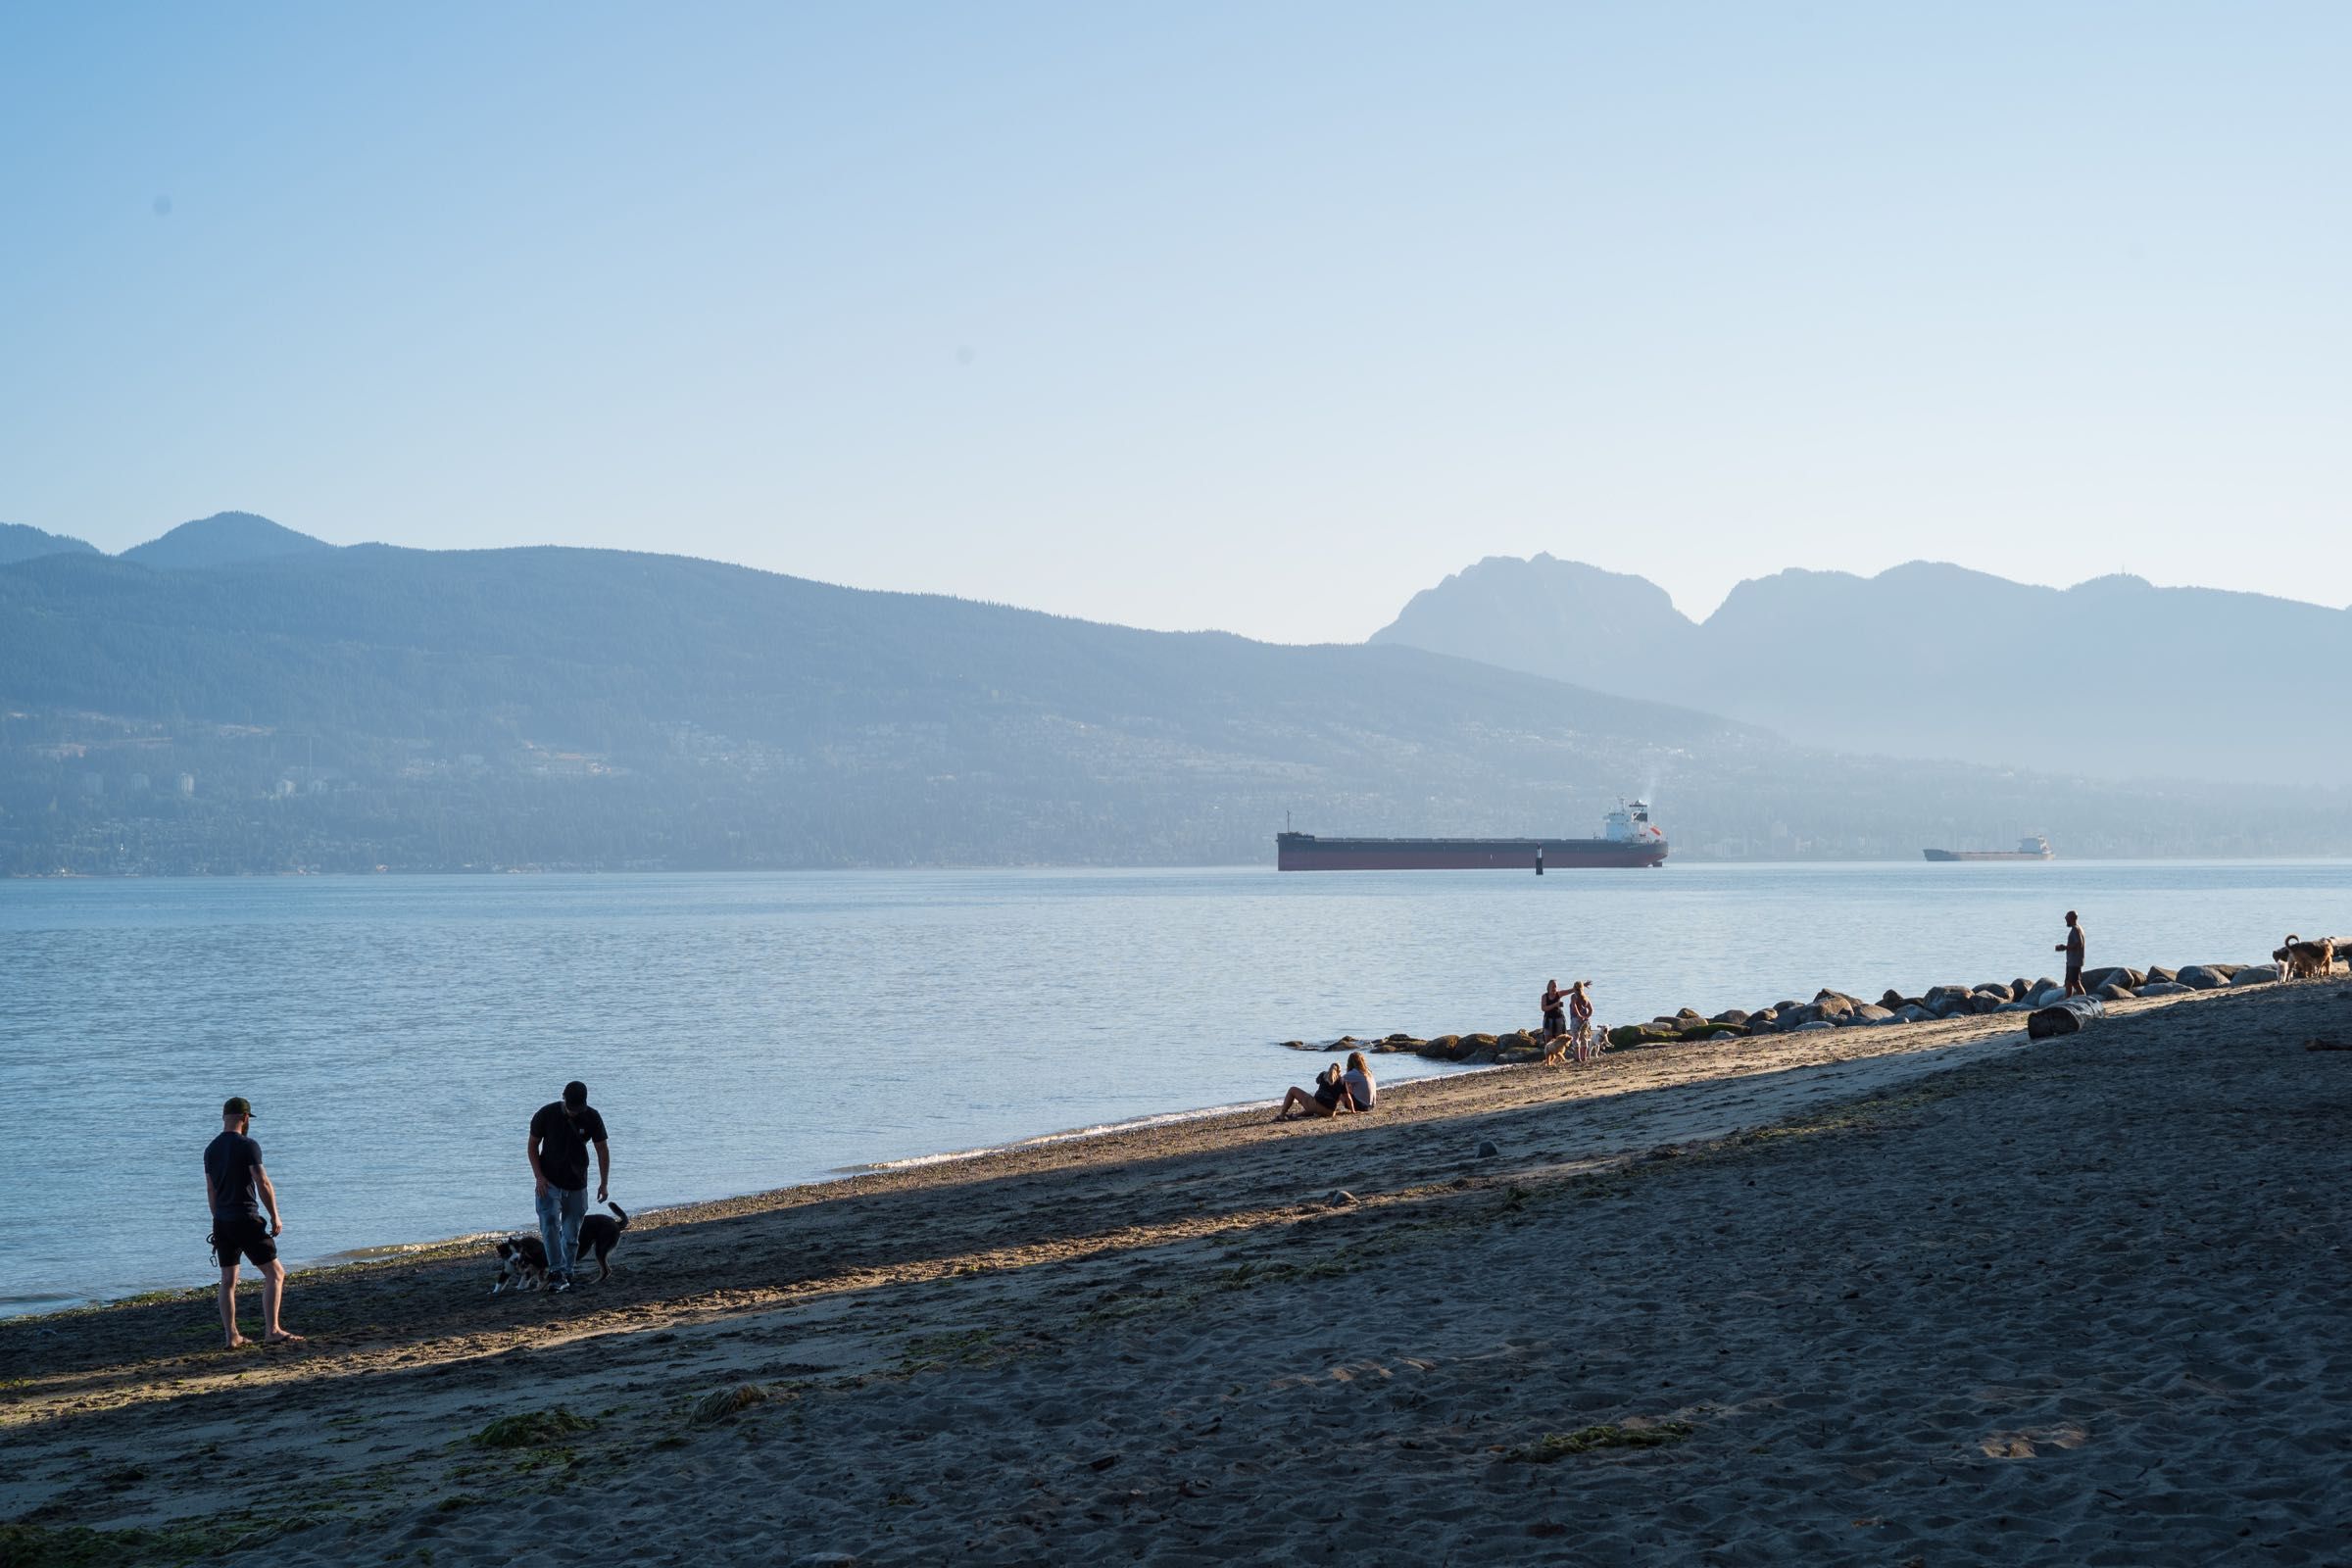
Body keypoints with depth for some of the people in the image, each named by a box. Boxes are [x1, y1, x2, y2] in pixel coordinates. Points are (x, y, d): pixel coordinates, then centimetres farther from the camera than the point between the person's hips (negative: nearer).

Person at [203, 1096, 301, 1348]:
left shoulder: (211, 1149, 11)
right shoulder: (247, 1145, -11)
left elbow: (211, 1192, 16)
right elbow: (263, 1184, -15)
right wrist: (275, 1217, -6)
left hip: (221, 1222, 7)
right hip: (246, 1221, -7)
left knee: (228, 1280, 13)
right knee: (275, 1273, -4)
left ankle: (231, 1335, 11)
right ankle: (272, 1330, -12)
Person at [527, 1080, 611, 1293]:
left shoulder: (592, 1117, -8)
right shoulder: (546, 1114, -12)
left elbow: (602, 1150, 1)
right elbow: (532, 1146, -2)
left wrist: (604, 1183, -3)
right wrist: (539, 1176, -13)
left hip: (576, 1184, 2)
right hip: (549, 1182, -2)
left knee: (572, 1234, 5)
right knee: (550, 1225, -20)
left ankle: (565, 1275, 16)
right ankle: (557, 1272, -21)